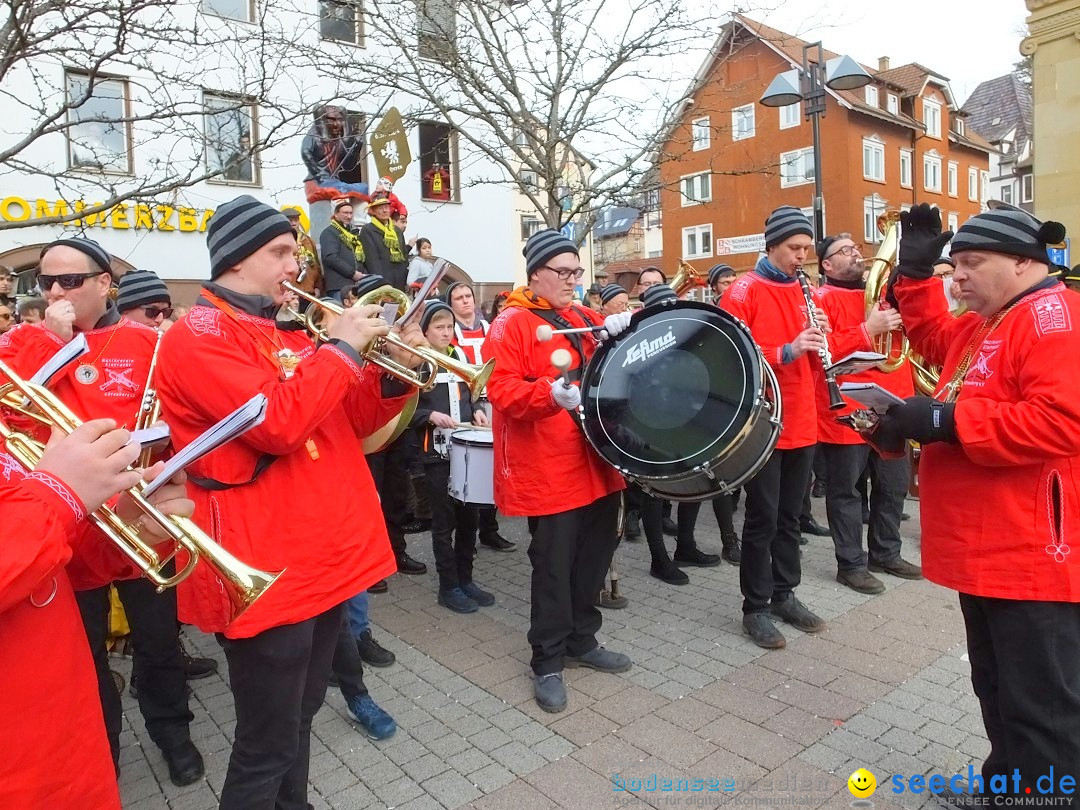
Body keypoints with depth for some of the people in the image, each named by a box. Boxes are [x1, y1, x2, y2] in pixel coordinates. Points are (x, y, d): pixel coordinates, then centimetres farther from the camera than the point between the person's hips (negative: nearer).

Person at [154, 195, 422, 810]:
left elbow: (350, 421, 17)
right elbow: (278, 422, -27)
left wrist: (393, 373, 0)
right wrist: (342, 347, -16)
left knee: (300, 719, 24)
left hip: (325, 557, 9)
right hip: (268, 570, -8)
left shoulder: (287, 336, 14)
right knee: (268, 748, 6)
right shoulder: (201, 335, -12)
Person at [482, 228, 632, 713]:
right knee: (554, 565, 1)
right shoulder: (511, 325, -7)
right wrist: (551, 393, -33)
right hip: (549, 471, -7)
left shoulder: (583, 318, 15)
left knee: (596, 555, 16)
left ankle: (582, 641, 34)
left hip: (596, 461, 8)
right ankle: (547, 663, 18)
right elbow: (502, 391, -17)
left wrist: (618, 330, 0)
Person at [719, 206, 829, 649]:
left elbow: (810, 362, 17)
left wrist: (818, 339, -4)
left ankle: (785, 594, 29)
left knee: (790, 516, 15)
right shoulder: (743, 292, -8)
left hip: (802, 424, 7)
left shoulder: (803, 292, 13)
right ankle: (755, 608, 13)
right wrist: (787, 351, -25)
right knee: (763, 519, 1)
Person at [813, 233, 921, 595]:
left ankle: (886, 553, 32)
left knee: (894, 485, 17)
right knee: (846, 491, 3)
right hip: (846, 412, -8)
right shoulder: (822, 299, -7)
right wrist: (867, 331, -23)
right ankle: (851, 564, 14)